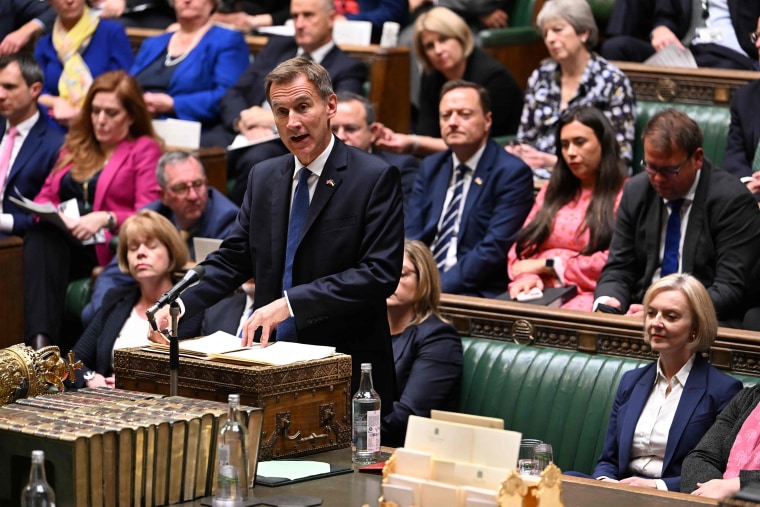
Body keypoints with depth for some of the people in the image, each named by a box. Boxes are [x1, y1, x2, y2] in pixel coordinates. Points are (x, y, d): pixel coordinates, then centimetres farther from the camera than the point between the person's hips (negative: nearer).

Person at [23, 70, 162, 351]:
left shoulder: (144, 149, 10)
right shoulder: (75, 145, 28)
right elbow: (46, 195, 25)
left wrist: (105, 218, -21)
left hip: (108, 250, -4)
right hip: (62, 245, 5)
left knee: (44, 237, -36)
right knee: (40, 236, -35)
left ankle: (42, 342, -52)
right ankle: (40, 340, -53)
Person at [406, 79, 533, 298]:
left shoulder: (512, 173, -3)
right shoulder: (430, 168, 17)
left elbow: (495, 249, -12)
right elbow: (411, 236, 10)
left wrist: (439, 287, -18)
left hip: (478, 293, -6)